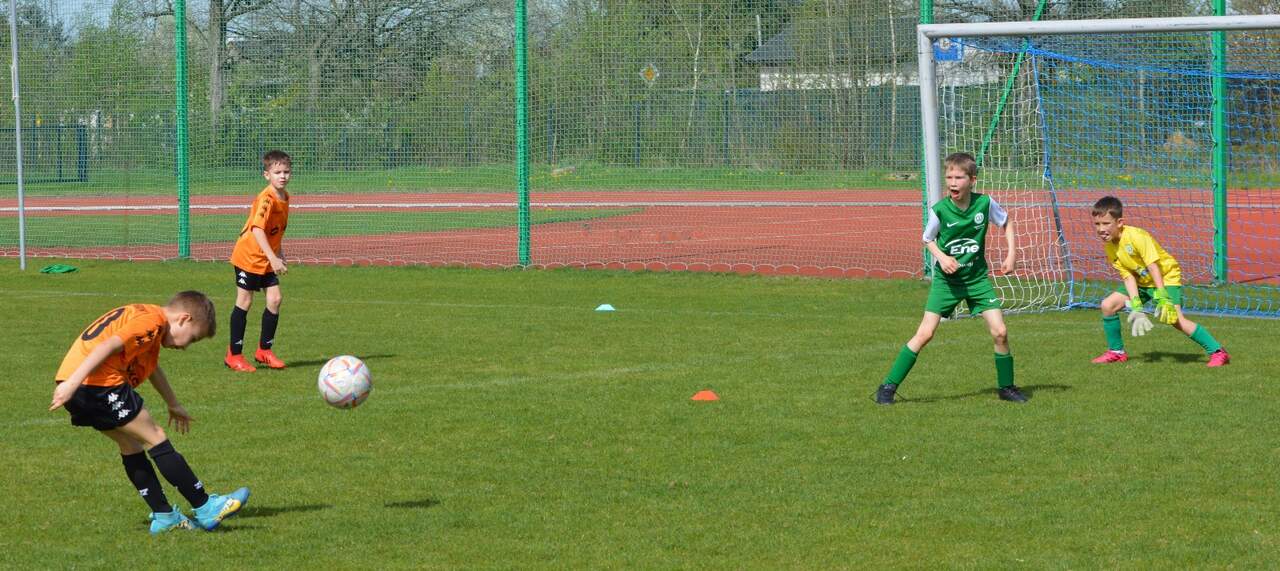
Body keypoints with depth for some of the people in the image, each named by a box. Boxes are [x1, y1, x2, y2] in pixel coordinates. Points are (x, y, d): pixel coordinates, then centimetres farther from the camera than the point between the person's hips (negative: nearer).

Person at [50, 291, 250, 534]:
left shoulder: (147, 316, 25)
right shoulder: (152, 321, -8)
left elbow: (151, 366, 42)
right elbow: (107, 346, -21)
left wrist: (173, 405, 52)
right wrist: (73, 383, -28)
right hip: (100, 384, -10)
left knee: (131, 445, 17)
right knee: (155, 438, -1)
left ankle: (164, 516, 18)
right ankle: (205, 508, 3)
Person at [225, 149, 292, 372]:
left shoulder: (284, 197, 3)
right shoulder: (266, 199, -24)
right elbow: (257, 229, -35)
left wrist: (279, 252, 16)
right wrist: (273, 258, -41)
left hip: (268, 259, 7)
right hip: (248, 256, -7)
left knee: (275, 299, -1)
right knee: (244, 303, -2)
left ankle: (264, 350, 14)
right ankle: (234, 355, 7)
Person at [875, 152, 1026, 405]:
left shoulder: (985, 203, -12)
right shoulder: (939, 210, -16)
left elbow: (1006, 222, 9)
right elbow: (928, 239, 2)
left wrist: (1011, 254, 0)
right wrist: (941, 257, -17)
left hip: (977, 278, 2)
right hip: (946, 279, -2)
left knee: (1000, 332, -5)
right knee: (925, 333, -10)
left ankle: (1006, 387, 15)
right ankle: (888, 387, -4)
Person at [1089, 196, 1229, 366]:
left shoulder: (1136, 236, -28)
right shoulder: (1110, 247, -6)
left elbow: (1153, 267, -29)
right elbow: (1127, 276, -9)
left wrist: (1162, 297, -34)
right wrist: (1136, 306, -20)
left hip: (1166, 277, -7)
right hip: (1141, 281, 7)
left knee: (1175, 318, -25)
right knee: (1108, 305, -3)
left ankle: (1217, 352, -19)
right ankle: (1116, 352, 14)